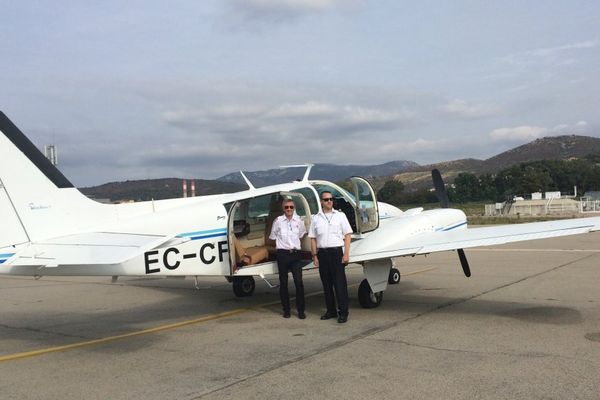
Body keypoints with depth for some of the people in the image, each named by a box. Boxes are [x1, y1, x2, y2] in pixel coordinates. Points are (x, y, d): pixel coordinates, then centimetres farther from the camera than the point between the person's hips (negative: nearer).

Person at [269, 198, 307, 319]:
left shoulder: (298, 220, 3)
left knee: (299, 282, -7)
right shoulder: (278, 221, -3)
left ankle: (301, 310, 1)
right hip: (283, 254, -1)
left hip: (296, 253, 1)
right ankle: (286, 310, 17)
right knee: (283, 282, 7)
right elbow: (273, 237, 9)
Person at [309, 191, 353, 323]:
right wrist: (315, 256, 3)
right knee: (326, 283, 9)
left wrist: (346, 254, -7)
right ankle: (331, 310, 19)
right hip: (322, 253, 3)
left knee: (339, 283, -5)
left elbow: (347, 235, 2)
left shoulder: (340, 216, 5)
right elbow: (313, 239, 10)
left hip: (337, 252, -3)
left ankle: (343, 312, -1)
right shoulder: (316, 218, 9)